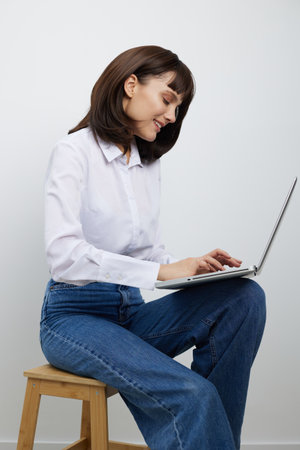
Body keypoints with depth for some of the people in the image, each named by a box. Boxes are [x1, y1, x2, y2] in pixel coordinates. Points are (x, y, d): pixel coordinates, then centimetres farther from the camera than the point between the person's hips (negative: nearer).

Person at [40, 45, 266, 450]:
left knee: (245, 297, -19)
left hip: (130, 313, 7)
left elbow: (150, 253, 13)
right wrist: (160, 272, -25)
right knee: (191, 394, -30)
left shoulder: (149, 163, 13)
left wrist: (192, 267, -8)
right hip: (74, 316, -6)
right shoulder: (75, 152, -7)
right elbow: (63, 254, -21)